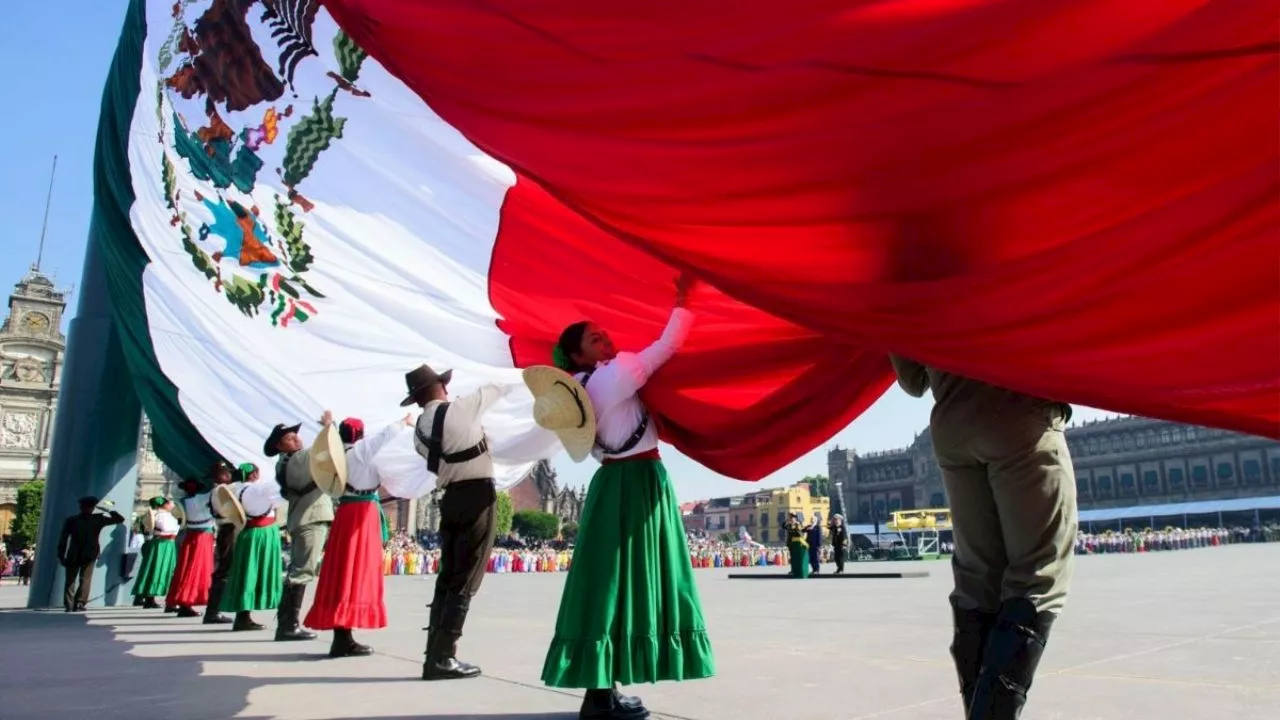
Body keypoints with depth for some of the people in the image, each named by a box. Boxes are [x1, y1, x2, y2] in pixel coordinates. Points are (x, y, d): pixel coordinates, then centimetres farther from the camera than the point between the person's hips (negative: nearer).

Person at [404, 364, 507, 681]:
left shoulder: (420, 428, 8)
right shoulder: (459, 409, -10)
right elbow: (498, 387, 0)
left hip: (451, 498, 7)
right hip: (478, 495, -7)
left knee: (447, 577, 12)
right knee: (465, 581, -3)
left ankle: (435, 653, 14)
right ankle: (442, 657, -3)